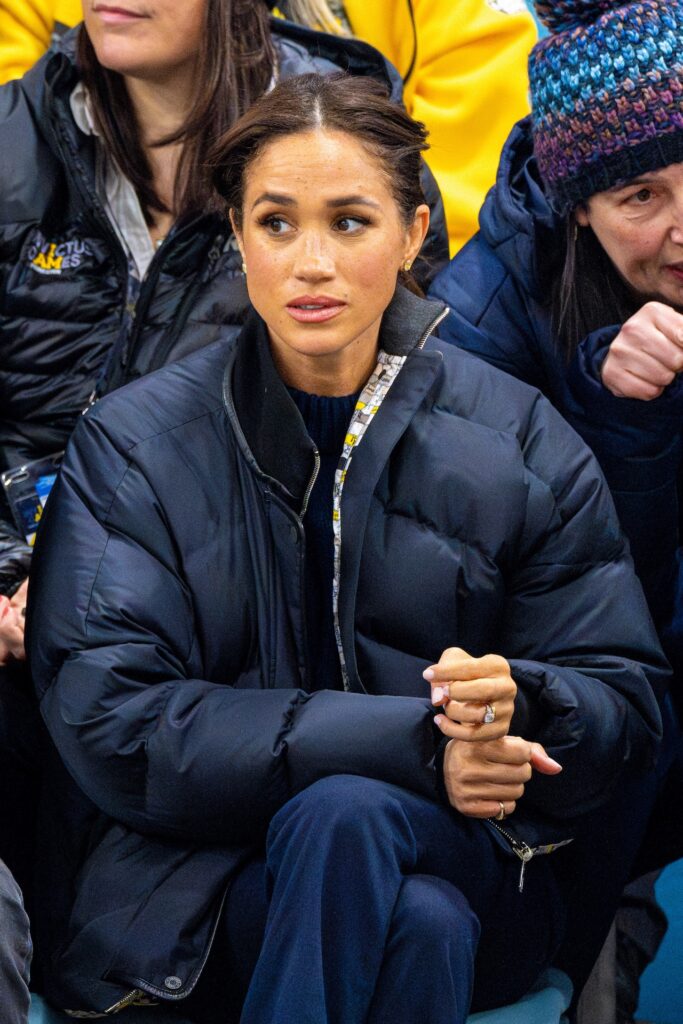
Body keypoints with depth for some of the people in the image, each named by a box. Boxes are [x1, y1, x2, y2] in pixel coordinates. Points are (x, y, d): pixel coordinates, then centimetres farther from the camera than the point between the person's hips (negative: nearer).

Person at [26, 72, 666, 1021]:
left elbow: (630, 709, 6)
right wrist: (410, 742, -20)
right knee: (419, 927, -35)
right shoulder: (131, 445, 1)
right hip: (198, 894, -2)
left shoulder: (519, 443, 6)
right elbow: (110, 726, -11)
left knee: (341, 818, -34)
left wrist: (517, 703, -21)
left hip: (475, 869, 2)